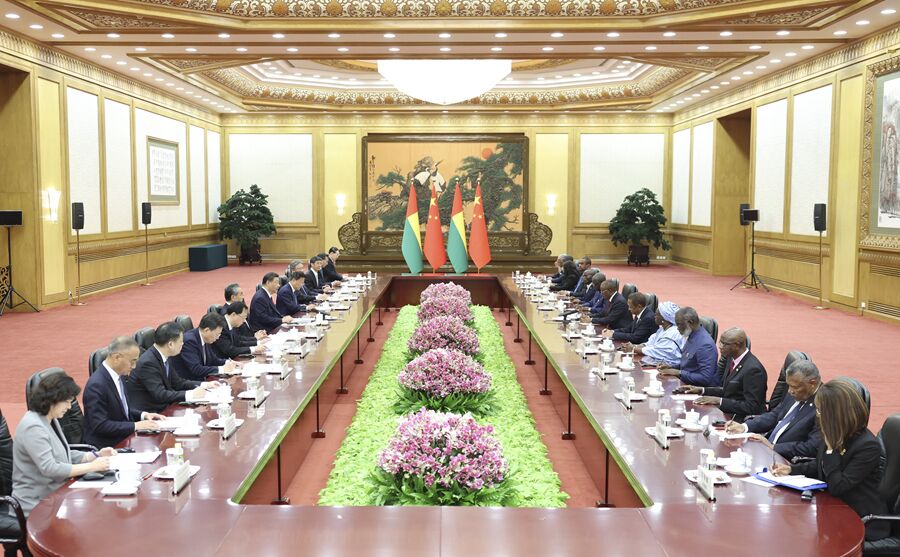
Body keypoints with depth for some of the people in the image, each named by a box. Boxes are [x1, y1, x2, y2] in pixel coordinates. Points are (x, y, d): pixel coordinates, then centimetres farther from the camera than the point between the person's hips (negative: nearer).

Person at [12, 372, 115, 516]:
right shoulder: (33, 427, -20)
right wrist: (91, 467, -23)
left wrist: (96, 456, 3)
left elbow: (64, 454, 17)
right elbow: (49, 468, -25)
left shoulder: (51, 420, 10)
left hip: (54, 495, 8)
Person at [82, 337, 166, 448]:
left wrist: (143, 415, 3)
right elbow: (100, 425, -22)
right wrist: (135, 426, -21)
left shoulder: (119, 375, 5)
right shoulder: (96, 385, -20)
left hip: (125, 438, 8)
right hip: (105, 446, -8)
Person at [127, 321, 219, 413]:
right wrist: (191, 394, -27)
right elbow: (160, 395, -26)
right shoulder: (148, 362, -21)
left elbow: (177, 382, 14)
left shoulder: (163, 357, 4)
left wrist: (205, 385, 4)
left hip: (162, 408, 8)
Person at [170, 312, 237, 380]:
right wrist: (221, 369, -22)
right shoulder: (189, 340, -21)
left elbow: (212, 359, 16)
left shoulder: (204, 339, 3)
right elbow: (196, 370, -26)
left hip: (201, 380, 8)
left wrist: (227, 362, -2)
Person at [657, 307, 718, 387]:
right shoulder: (691, 337, 8)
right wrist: (671, 367, 6)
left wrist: (679, 373, -19)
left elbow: (705, 379, -23)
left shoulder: (705, 344, -20)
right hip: (686, 383, 8)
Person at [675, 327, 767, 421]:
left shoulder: (753, 369, -21)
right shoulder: (731, 359, 7)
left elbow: (751, 407, -21)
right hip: (728, 413, 8)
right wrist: (702, 390, 6)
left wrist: (719, 401, -22)